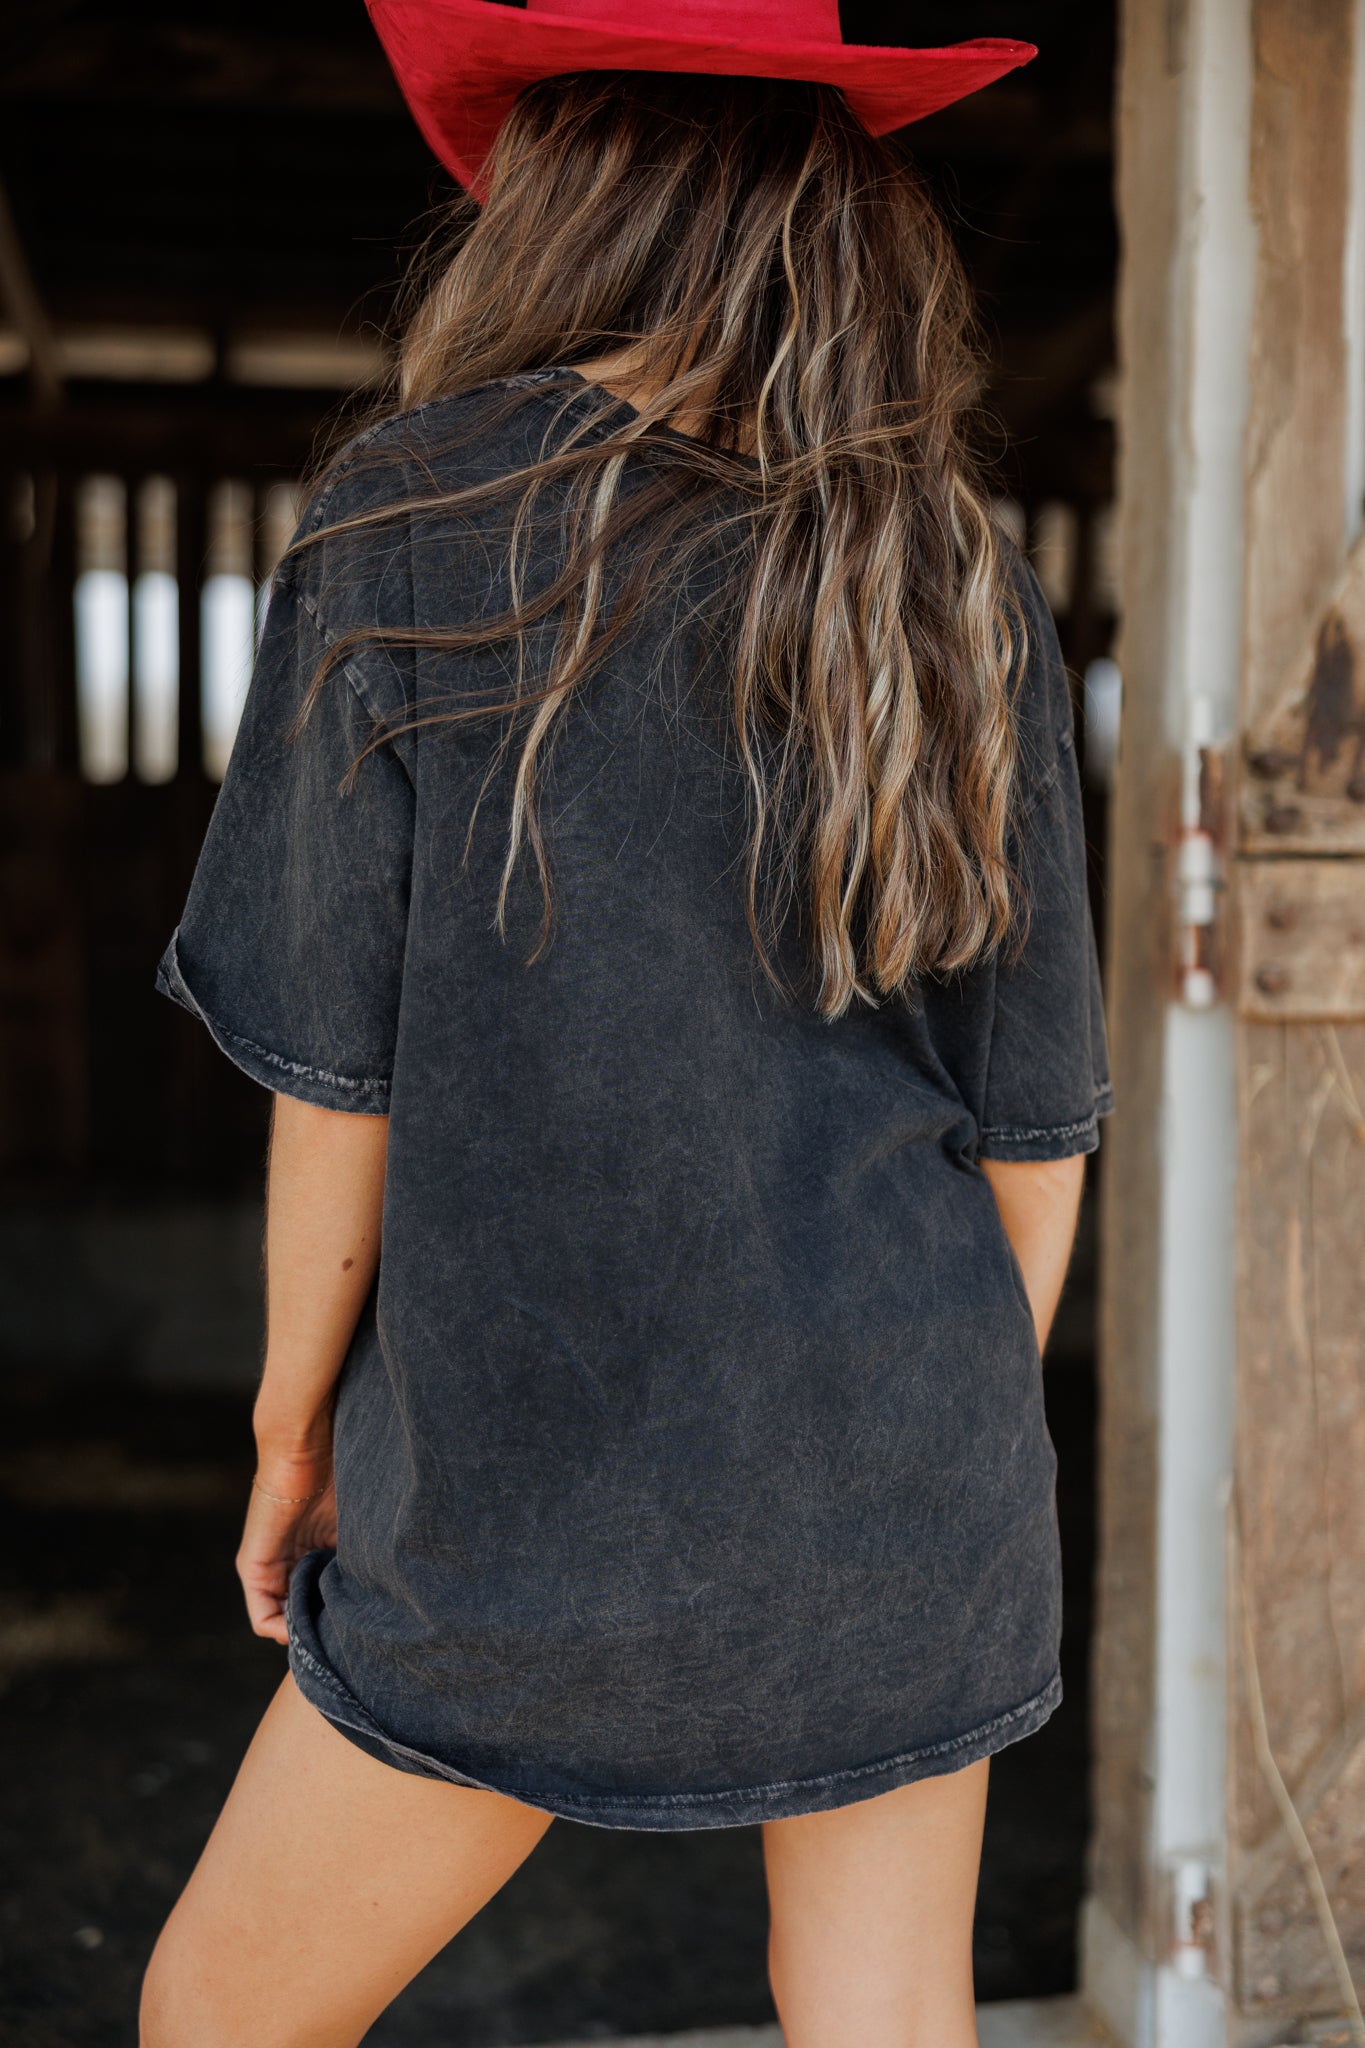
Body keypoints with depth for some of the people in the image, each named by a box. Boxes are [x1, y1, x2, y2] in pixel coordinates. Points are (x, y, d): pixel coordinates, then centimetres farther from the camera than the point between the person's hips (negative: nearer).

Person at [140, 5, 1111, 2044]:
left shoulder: (415, 526, -9)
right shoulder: (958, 590, 1)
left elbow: (340, 1075, -9)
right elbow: (1034, 1123, 3)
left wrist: (296, 1433, 6)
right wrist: (960, 1440, 16)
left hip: (533, 1486, -3)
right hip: (895, 1473, 4)